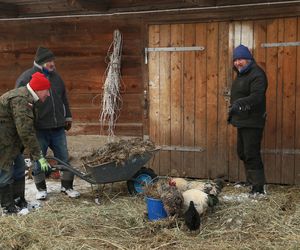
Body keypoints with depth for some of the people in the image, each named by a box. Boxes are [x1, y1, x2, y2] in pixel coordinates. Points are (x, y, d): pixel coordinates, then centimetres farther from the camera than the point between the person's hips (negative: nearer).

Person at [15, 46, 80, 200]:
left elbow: (64, 99, 20)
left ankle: (67, 186, 20)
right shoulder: (26, 77, -7)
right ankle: (41, 188, 22)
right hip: (38, 129, -4)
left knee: (64, 157, 7)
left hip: (58, 127, 5)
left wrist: (68, 117, 20)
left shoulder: (55, 76, 11)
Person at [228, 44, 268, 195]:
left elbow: (256, 96, -29)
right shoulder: (241, 74, 16)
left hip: (252, 122, -10)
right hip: (242, 121, 10)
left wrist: (240, 103, -43)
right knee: (242, 153, 16)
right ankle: (251, 181, 28)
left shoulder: (257, 74, -15)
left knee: (251, 154, -11)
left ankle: (258, 187, -4)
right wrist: (232, 112, 28)